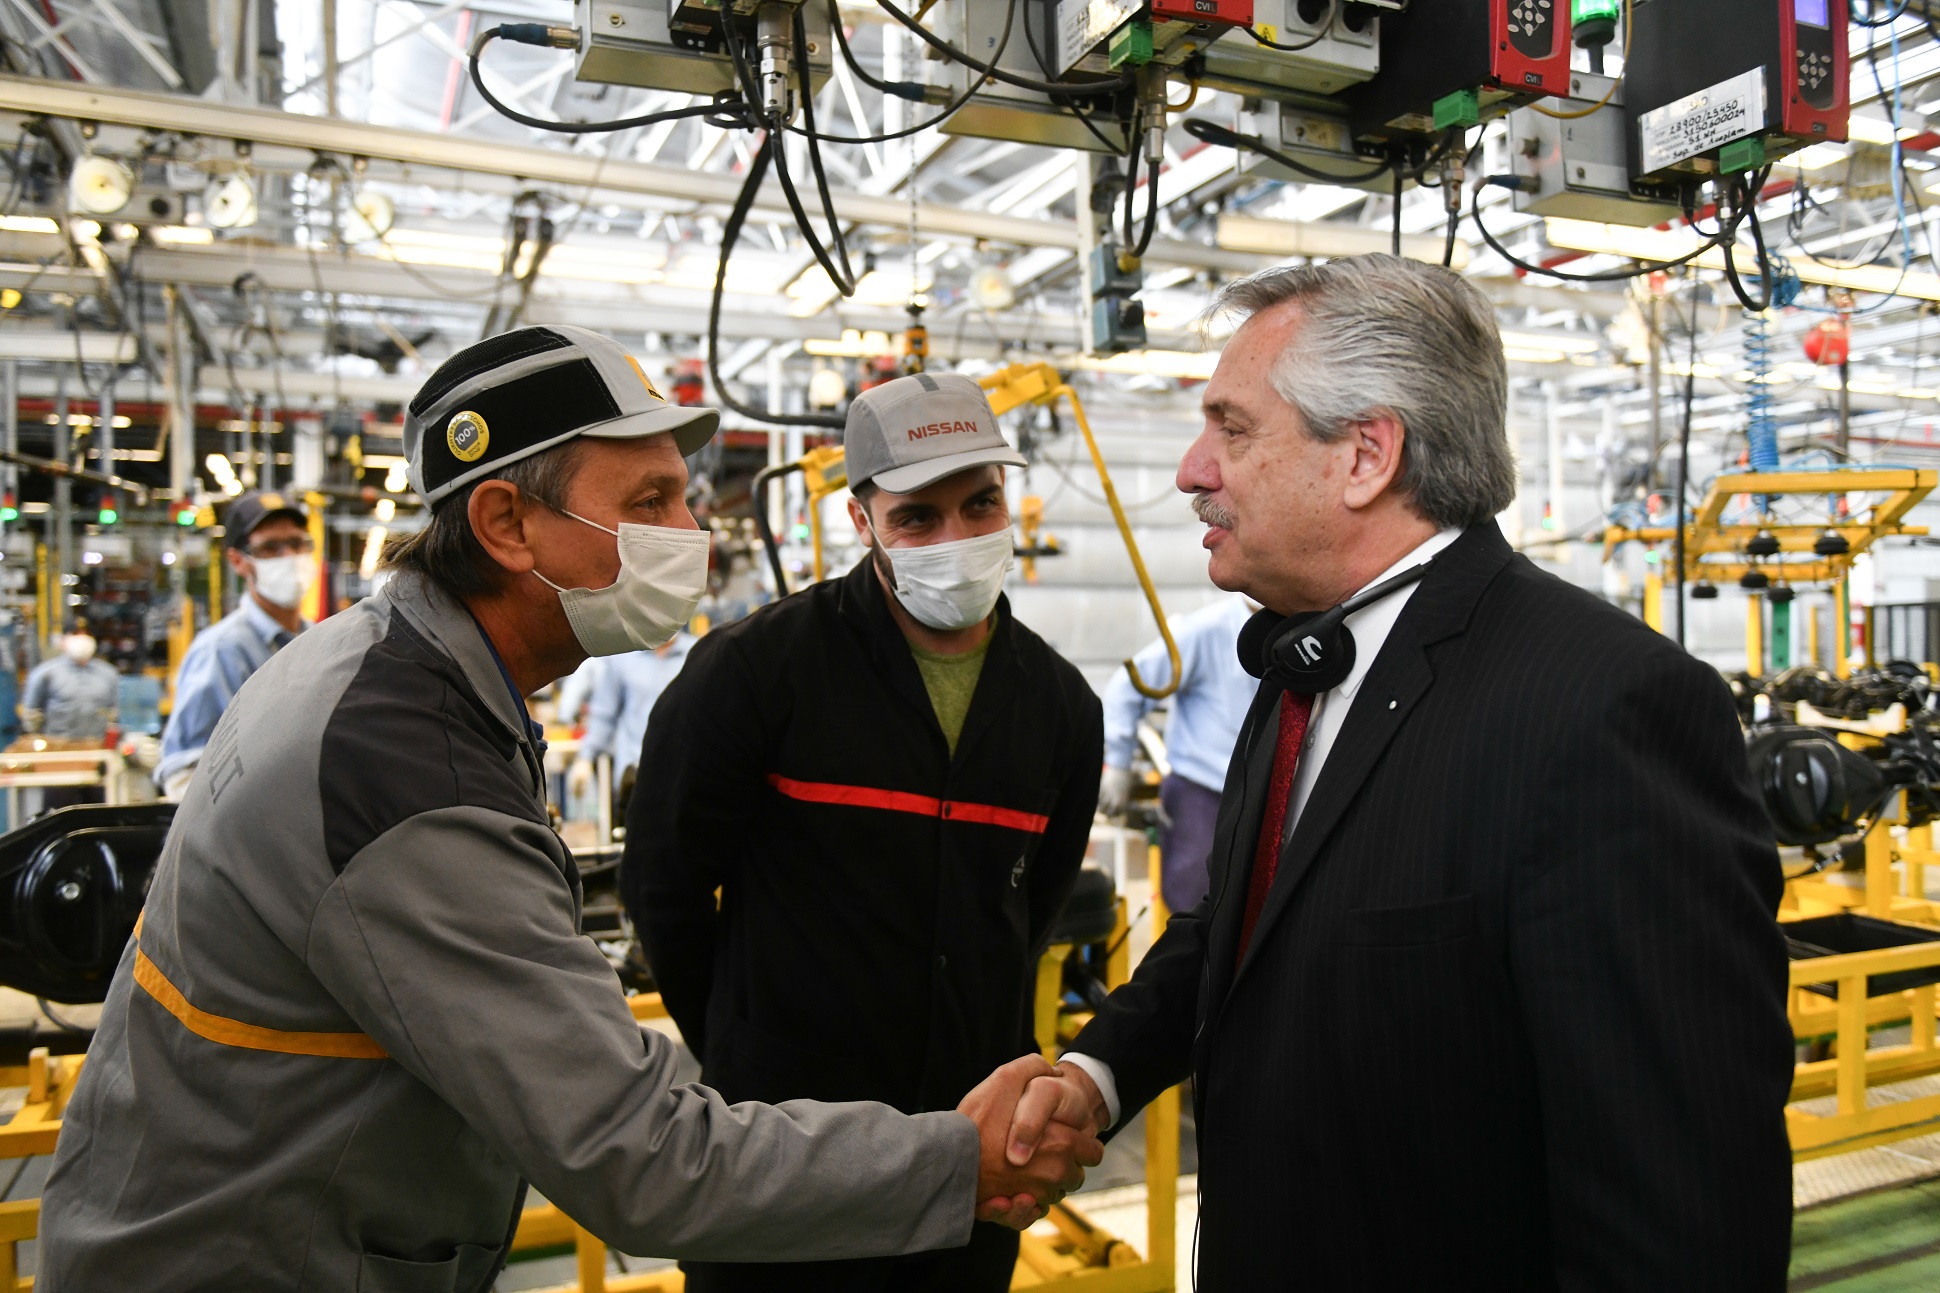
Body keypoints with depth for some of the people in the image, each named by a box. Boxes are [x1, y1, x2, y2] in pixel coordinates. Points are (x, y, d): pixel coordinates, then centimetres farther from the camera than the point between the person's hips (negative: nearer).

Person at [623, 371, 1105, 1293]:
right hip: (784, 1138, -4)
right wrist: (746, 1048, 5)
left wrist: (980, 1039, 14)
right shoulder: (754, 668, -13)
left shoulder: (1060, 704, 1)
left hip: (976, 1142, 4)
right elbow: (662, 881, -4)